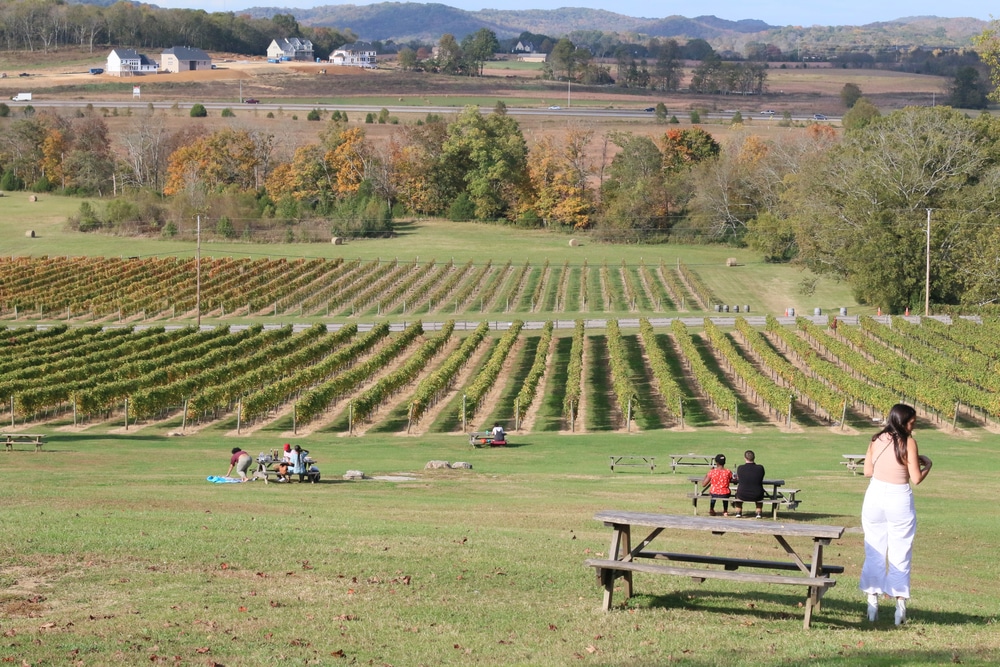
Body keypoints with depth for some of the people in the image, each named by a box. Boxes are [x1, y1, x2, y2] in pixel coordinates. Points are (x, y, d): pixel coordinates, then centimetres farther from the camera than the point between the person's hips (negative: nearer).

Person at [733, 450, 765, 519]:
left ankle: (738, 512, 42)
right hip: (757, 496, 0)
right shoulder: (760, 468, -11)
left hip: (743, 495, 0)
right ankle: (758, 513, 39)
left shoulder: (740, 468, -12)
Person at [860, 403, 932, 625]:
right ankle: (900, 604, 3)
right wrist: (927, 464, 9)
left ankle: (872, 603, 11)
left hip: (875, 496, 3)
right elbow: (916, 479, -9)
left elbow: (868, 471, 9)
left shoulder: (877, 440, 2)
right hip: (899, 499, -3)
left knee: (874, 552, 11)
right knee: (900, 555, 5)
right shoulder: (907, 442, -10)